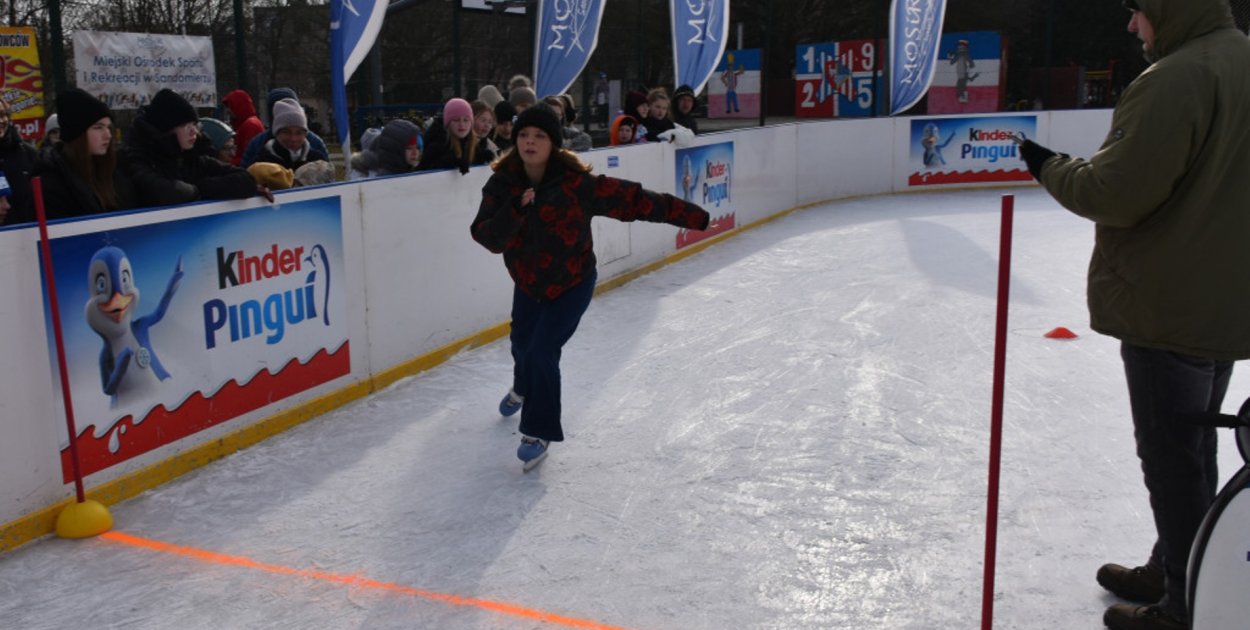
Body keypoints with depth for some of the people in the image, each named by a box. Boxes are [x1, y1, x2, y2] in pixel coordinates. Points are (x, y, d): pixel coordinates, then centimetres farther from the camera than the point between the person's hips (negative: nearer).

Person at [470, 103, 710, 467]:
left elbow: (632, 200, -26)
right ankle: (523, 389, 62)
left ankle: (539, 432, 9)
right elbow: (487, 237, -27)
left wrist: (688, 215, -26)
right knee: (522, 344, 25)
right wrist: (515, 210, -44)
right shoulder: (503, 184, -19)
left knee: (543, 351, -14)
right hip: (527, 282, 5)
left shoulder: (576, 184, -29)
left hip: (572, 284, -4)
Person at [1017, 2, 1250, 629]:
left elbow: (1117, 192, -24)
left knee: (1174, 463, 3)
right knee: (1193, 454, 21)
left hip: (1169, 311, -9)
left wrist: (1049, 166, -7)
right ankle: (1169, 572, 38)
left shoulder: (1177, 78, -21)